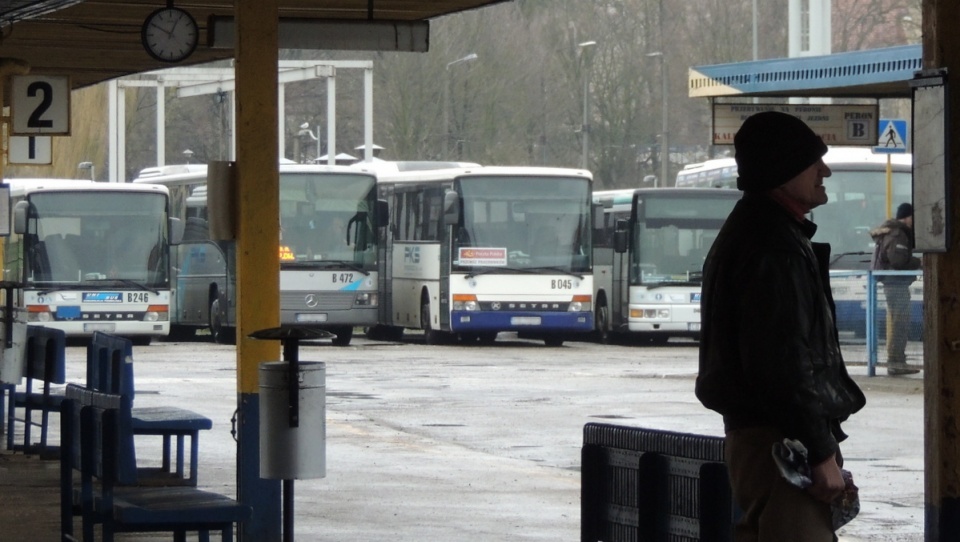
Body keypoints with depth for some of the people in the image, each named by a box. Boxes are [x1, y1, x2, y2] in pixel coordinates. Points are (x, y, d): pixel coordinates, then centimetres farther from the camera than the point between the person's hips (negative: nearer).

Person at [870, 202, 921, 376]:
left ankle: (897, 362, 22)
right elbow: (899, 259, -26)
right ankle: (895, 363, -12)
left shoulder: (890, 232, 17)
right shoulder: (897, 235, -16)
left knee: (896, 323, 16)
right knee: (900, 324, -10)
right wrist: (919, 262, -15)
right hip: (896, 283, -11)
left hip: (893, 283, 11)